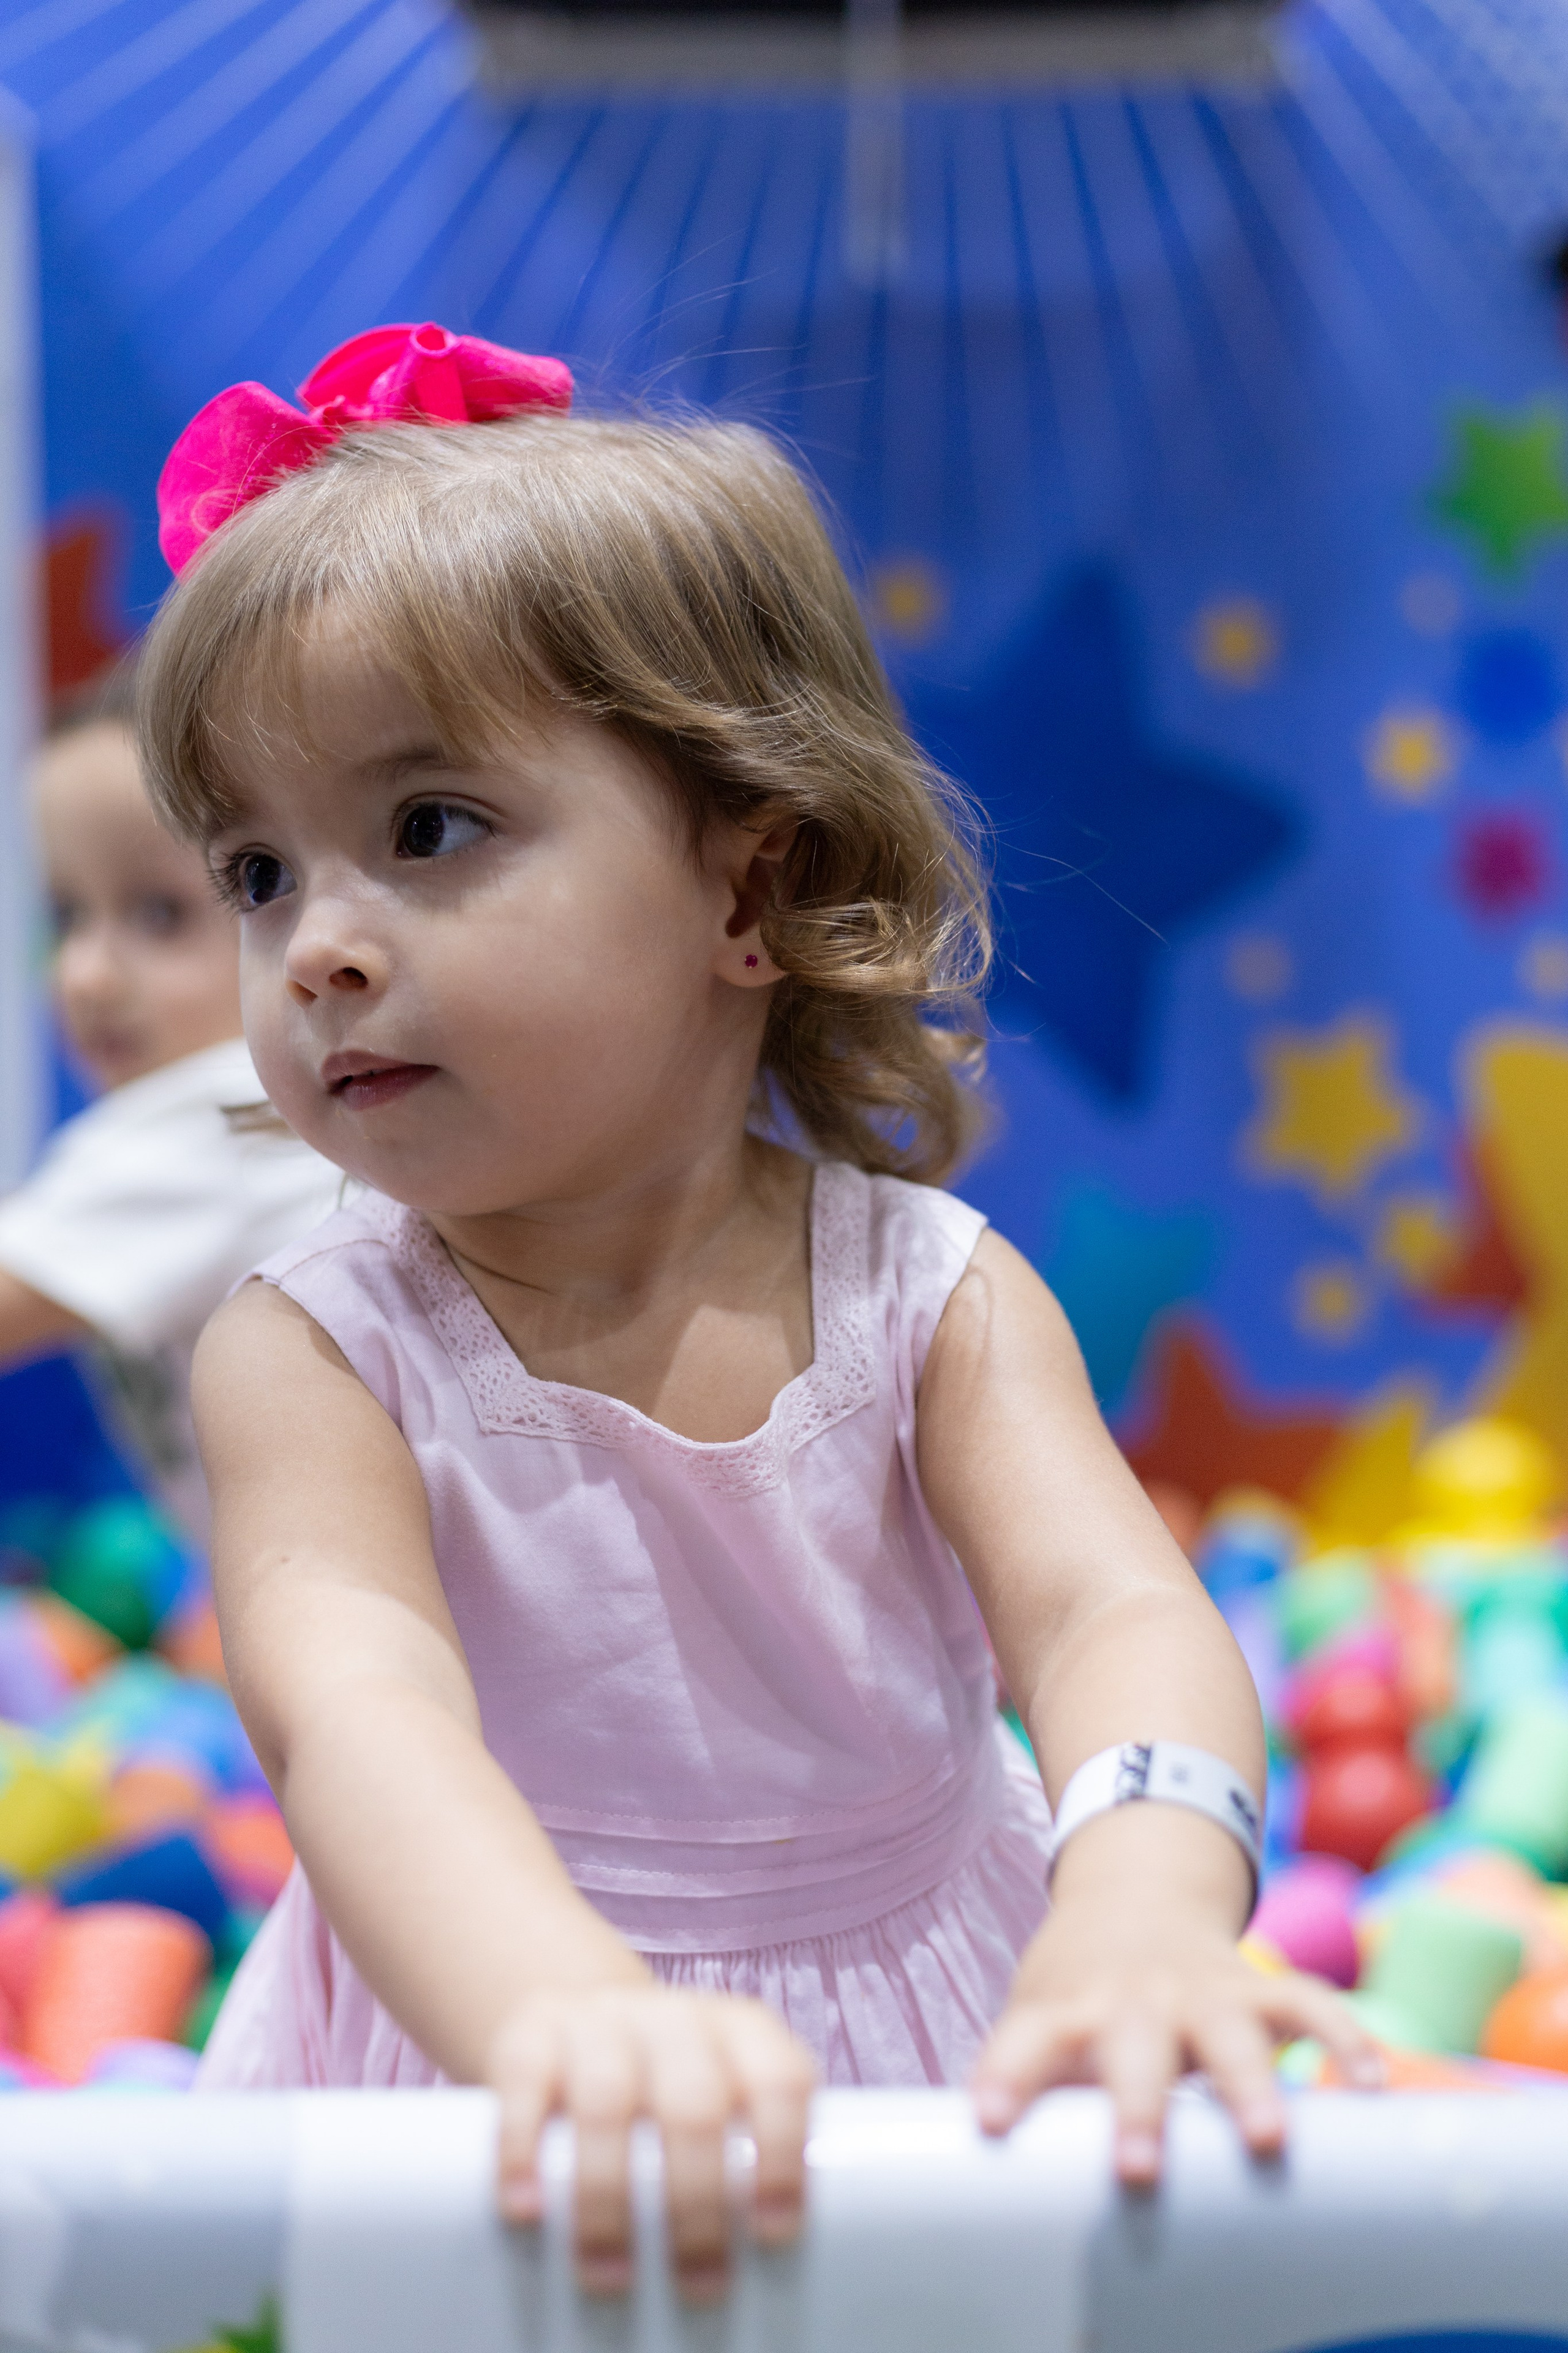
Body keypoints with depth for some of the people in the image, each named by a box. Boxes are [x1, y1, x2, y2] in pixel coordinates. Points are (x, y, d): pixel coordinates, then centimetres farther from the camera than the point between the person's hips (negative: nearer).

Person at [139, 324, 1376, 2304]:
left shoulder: (933, 1297, -7)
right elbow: (354, 1707, -29)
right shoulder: (310, 1355, -12)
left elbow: (1114, 1613, -22)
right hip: (469, 2101, -1)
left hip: (929, 2036, 2)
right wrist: (571, 2013, -48)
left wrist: (1142, 1899, -44)